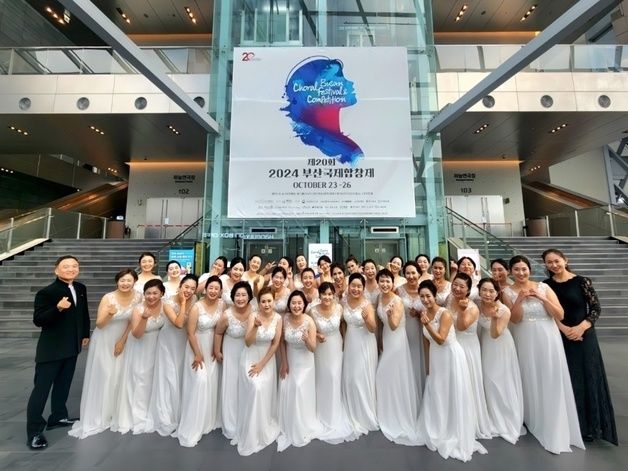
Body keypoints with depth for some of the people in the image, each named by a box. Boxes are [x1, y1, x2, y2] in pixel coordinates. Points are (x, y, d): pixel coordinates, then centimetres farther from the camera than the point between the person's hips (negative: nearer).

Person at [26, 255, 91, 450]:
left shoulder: (81, 288, 2)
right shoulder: (46, 292, -17)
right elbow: (37, 320, -21)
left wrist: (85, 334, 16)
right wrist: (58, 308, -37)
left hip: (72, 347, 7)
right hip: (51, 348, -6)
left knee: (63, 384, 19)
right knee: (41, 388, 3)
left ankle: (58, 416, 35)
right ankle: (34, 431, 14)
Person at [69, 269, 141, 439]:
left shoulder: (138, 297, -14)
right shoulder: (108, 298, -22)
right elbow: (99, 324, -18)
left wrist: (122, 340, -7)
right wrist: (109, 314, -38)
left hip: (122, 340, 3)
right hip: (104, 341, -3)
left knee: (118, 376, 13)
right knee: (101, 376, 2)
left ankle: (114, 413, 33)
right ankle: (97, 417, 19)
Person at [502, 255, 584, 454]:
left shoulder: (543, 287, -2)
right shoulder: (508, 292, -4)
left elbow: (560, 315, -5)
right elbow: (514, 319, -10)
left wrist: (541, 297, -17)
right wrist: (520, 299, -21)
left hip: (549, 339, 1)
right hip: (526, 342, 0)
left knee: (552, 382, 7)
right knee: (531, 381, 10)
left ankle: (555, 430, 26)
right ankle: (535, 421, 30)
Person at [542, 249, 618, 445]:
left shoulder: (582, 281, -5)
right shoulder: (546, 285, 0)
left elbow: (596, 309, -4)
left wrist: (580, 328, -15)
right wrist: (565, 329, -13)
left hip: (584, 336, -1)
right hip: (559, 338, 2)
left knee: (587, 378, 4)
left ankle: (589, 427, 21)